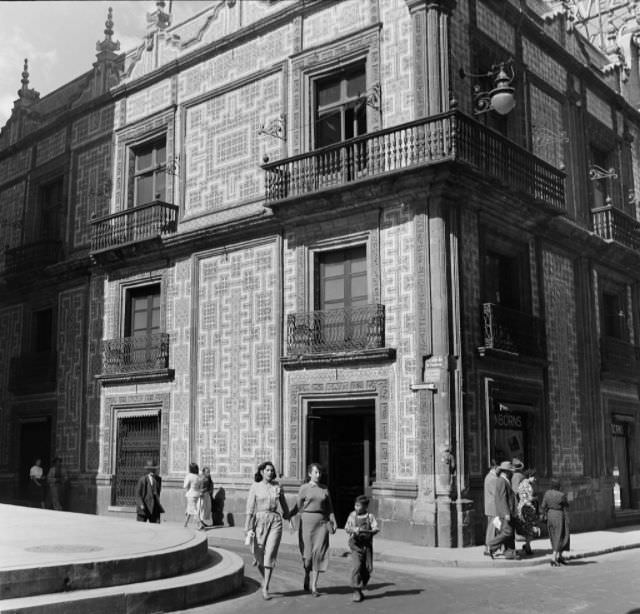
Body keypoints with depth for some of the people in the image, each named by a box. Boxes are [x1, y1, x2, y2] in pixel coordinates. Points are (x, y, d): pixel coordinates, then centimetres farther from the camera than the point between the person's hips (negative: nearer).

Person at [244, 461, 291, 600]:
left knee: (270, 555, -11)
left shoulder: (278, 487, 7)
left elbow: (284, 505, 21)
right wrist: (249, 529, -10)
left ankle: (265, 589, -5)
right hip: (259, 522, -1)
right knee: (259, 557, 4)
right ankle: (265, 578, 34)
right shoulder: (255, 487, 0)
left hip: (275, 522, 1)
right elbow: (250, 509, -4)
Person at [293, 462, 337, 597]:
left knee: (318, 553, -5)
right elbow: (298, 507, 5)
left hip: (321, 522, 2)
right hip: (307, 521, -2)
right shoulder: (304, 488, 2)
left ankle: (314, 587, -2)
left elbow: (329, 508, 13)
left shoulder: (325, 489, 11)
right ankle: (307, 575, 31)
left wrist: (333, 522, 3)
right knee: (308, 553, -1)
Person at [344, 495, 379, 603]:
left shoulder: (370, 517, 1)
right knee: (356, 566, -14)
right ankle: (356, 591, -7)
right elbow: (347, 528, 0)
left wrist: (367, 531, -25)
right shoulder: (352, 516, 3)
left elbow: (375, 528, -7)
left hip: (367, 545, 2)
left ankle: (361, 588, 24)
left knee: (368, 568, 4)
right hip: (356, 545, -2)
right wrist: (353, 530, -21)